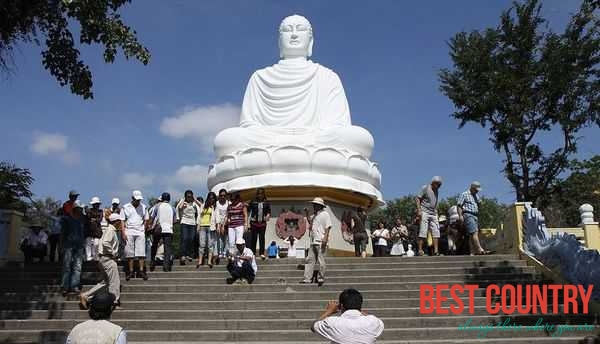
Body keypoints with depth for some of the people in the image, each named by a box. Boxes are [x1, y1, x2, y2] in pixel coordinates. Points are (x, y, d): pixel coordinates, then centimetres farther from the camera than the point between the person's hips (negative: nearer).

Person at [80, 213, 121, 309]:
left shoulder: (108, 230, 17)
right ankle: (115, 302, 1)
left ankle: (85, 296, 12)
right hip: (108, 259, -10)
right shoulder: (111, 230, -14)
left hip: (103, 259, 10)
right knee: (115, 282, -4)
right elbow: (105, 243, -29)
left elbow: (101, 242, 23)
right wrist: (112, 253, -17)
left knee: (105, 282, 14)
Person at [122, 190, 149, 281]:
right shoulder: (126, 207, 5)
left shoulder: (143, 207, 9)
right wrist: (123, 233, -5)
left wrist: (144, 231, 2)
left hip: (140, 232, 1)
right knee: (129, 253, 0)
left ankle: (141, 271, -2)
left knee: (141, 252, -4)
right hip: (129, 232, -1)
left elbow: (146, 220, 13)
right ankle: (131, 271, 6)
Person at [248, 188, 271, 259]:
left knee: (262, 238, -1)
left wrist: (267, 216, -9)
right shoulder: (253, 202, 3)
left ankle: (262, 253, 1)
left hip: (263, 223, 1)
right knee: (253, 238, 2)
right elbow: (249, 210, 5)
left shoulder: (266, 203, 7)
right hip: (254, 223, -1)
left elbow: (269, 212, 11)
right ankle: (252, 253, 9)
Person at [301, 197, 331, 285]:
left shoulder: (325, 214, -5)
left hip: (321, 242, -8)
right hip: (313, 242, 8)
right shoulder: (314, 215, 19)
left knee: (321, 261, -2)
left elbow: (328, 227, -12)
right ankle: (307, 278, 4)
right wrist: (307, 214, 22)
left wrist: (325, 238, -22)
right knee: (310, 260, 4)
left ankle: (321, 278, 9)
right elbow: (310, 222, 34)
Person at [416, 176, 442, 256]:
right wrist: (419, 210, -16)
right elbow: (418, 199, -7)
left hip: (433, 213, 7)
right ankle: (420, 250, -7)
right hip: (424, 212, -7)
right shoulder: (425, 188, -1)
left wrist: (436, 212, 14)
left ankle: (436, 250, -3)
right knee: (423, 231, -8)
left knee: (436, 231, -2)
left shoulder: (436, 191, 19)